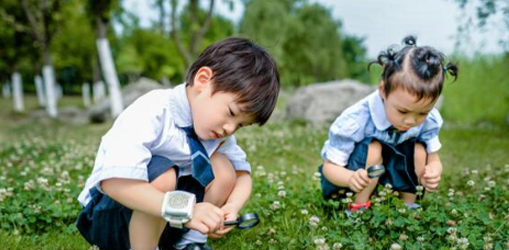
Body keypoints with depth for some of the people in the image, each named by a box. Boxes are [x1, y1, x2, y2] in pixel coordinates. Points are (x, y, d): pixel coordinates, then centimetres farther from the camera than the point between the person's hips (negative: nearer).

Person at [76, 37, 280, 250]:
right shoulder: (152, 112, -28)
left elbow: (242, 173, -3)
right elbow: (114, 180, -40)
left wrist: (231, 207, -25)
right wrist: (184, 209, -47)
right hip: (110, 216, -6)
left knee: (222, 167, -12)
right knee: (162, 174, -34)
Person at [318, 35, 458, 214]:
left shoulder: (429, 120, -19)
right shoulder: (354, 121, -33)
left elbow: (433, 160, -9)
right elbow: (330, 167, -25)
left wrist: (432, 172, -36)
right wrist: (351, 178, -49)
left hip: (391, 172, 5)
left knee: (419, 149, -20)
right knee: (373, 148, -32)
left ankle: (408, 207, -4)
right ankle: (358, 209, -17)